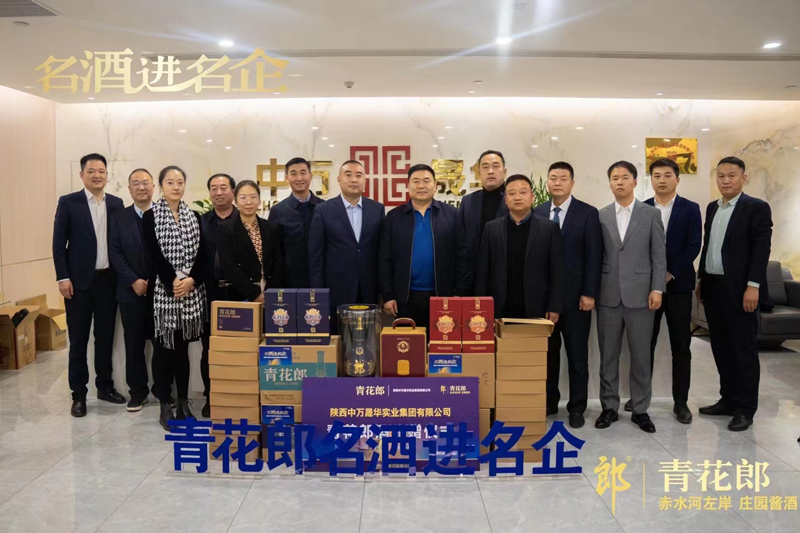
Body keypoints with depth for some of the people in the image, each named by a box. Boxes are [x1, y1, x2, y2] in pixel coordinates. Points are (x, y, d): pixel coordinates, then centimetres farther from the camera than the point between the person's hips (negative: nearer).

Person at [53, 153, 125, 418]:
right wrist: (63, 277, -10)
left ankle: (105, 386, 25)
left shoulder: (116, 204, 7)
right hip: (79, 281, -3)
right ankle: (78, 394, 14)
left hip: (109, 280, 3)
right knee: (78, 340, 5)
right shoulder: (68, 202, -2)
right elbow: (58, 244, -4)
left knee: (105, 337, 12)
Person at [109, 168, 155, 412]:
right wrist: (134, 281, -10)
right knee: (134, 344, 7)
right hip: (131, 291, 2)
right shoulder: (119, 218, 7)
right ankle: (138, 391, 18)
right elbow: (115, 253, 1)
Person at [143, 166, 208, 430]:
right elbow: (154, 254, -9)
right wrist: (173, 281, -17)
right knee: (163, 347, 2)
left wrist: (192, 280, -10)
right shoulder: (150, 216, 0)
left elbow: (201, 254, 4)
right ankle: (165, 406, 11)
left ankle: (184, 403, 18)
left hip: (191, 291, 3)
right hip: (162, 291, -3)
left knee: (182, 347, 10)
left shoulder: (194, 216, 11)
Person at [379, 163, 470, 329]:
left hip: (442, 296, 0)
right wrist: (388, 296, -2)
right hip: (405, 297, 0)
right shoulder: (394, 216, 5)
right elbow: (384, 259, 3)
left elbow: (461, 256, 3)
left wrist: (460, 294, -2)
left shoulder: (451, 214, 4)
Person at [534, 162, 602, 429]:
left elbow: (594, 256, -5)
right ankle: (549, 401, 25)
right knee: (547, 351, 10)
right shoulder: (537, 213, 7)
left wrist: (589, 293, -11)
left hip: (575, 294, -2)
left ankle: (577, 407, 19)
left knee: (577, 354, 6)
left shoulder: (588, 213, -2)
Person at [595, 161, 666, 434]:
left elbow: (659, 255, 0)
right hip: (608, 296, 1)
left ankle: (640, 410, 18)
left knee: (641, 355, 6)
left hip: (639, 295, -1)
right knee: (608, 355, 7)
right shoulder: (600, 216, 6)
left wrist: (657, 289, -7)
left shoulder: (651, 214, 3)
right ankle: (609, 407, 19)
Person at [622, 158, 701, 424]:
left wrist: (670, 273, -14)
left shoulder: (690, 209, 3)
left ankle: (681, 401, 13)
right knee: (644, 343, 7)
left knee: (681, 346, 4)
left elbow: (693, 246, -5)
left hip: (678, 284, -1)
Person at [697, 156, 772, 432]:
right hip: (713, 287, 6)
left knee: (744, 348, 1)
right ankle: (728, 400, 22)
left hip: (739, 288, -6)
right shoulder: (712, 208, 13)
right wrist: (701, 279, 14)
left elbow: (762, 249, -12)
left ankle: (745, 408, 10)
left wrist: (753, 286, -19)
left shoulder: (757, 207, -6)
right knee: (721, 347, 11)